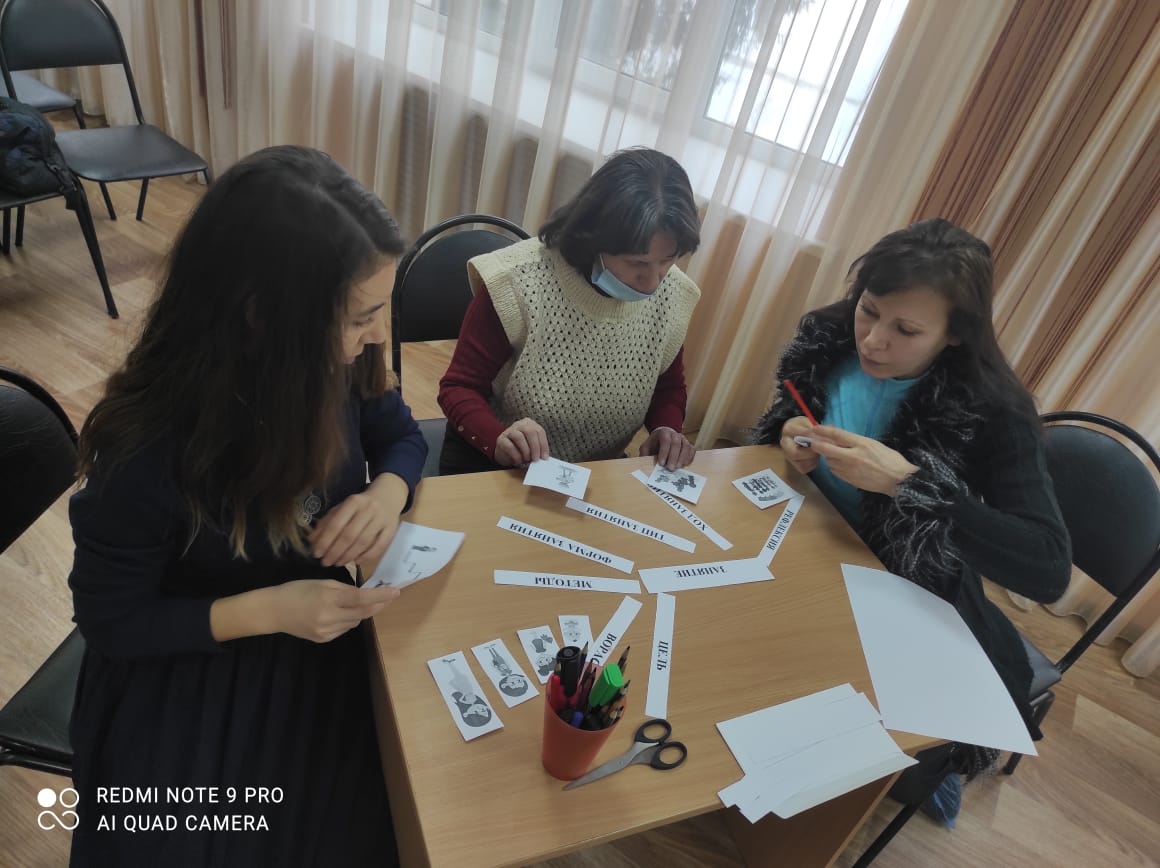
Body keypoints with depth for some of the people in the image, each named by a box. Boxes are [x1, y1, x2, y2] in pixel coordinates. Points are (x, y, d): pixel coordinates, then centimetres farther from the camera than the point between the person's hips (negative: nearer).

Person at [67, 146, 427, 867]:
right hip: (189, 680, -3)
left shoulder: (334, 366, -18)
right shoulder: (148, 454, -30)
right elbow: (110, 621, -16)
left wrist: (388, 491, -21)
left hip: (323, 639, 4)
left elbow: (400, 434, 2)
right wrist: (267, 610, -29)